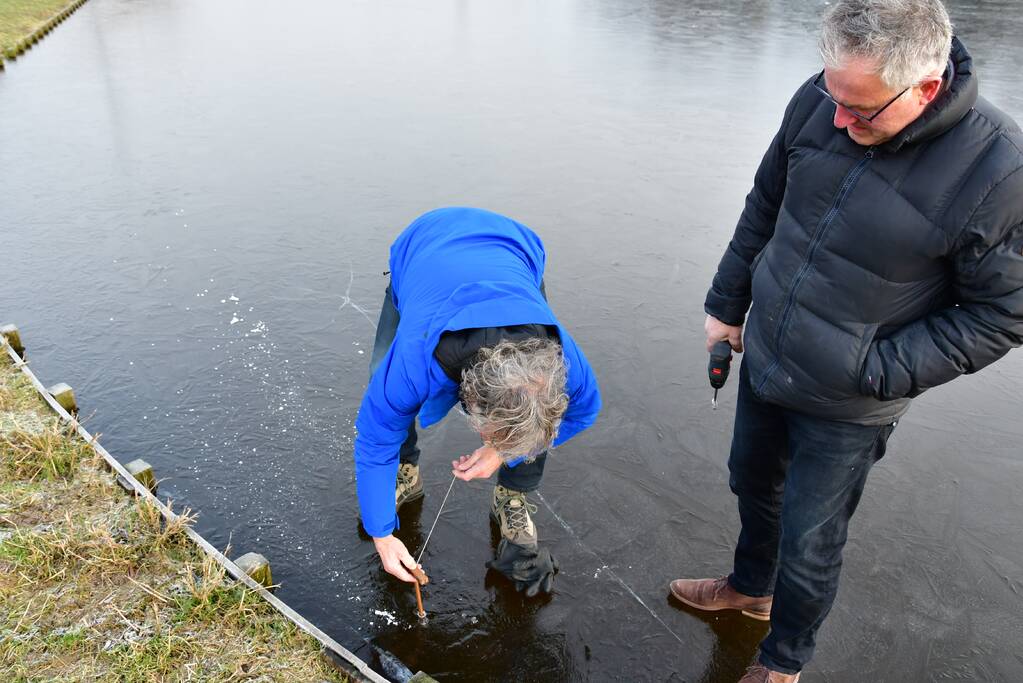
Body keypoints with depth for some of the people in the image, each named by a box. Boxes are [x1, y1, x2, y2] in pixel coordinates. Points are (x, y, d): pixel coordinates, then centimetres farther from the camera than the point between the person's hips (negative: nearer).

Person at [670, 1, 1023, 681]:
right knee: (753, 483, 26)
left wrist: (879, 372, -20)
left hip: (846, 409, -5)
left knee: (808, 547, 10)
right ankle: (751, 586, 56)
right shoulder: (819, 101, -12)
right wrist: (727, 306, 9)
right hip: (764, 359, 5)